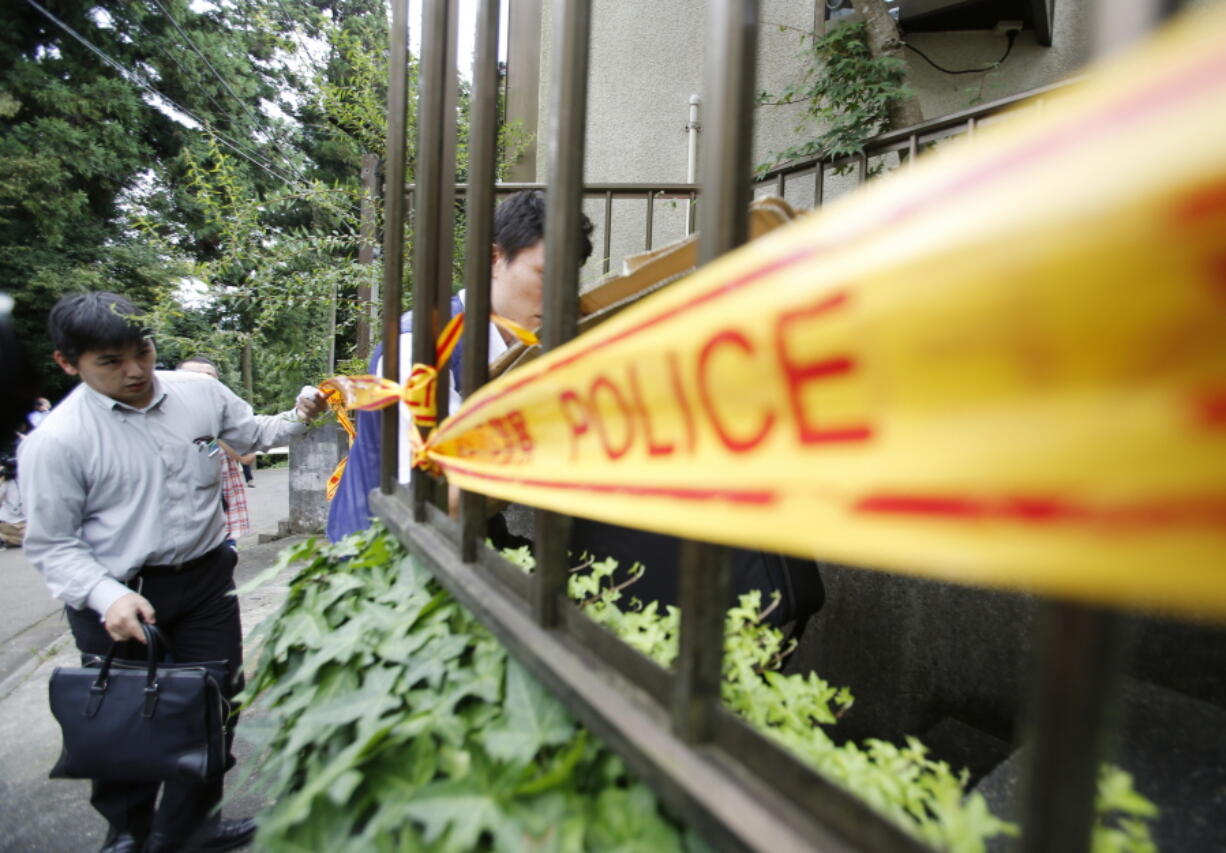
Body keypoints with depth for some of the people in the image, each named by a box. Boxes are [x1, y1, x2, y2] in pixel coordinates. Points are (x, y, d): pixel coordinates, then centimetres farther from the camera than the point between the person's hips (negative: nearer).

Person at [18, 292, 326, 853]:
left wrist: (299, 418, -4)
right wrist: (108, 597, -25)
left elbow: (252, 432, 14)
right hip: (119, 599, -3)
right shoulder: (54, 442, -15)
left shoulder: (199, 392, -4)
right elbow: (51, 545, -10)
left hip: (207, 577, 4)